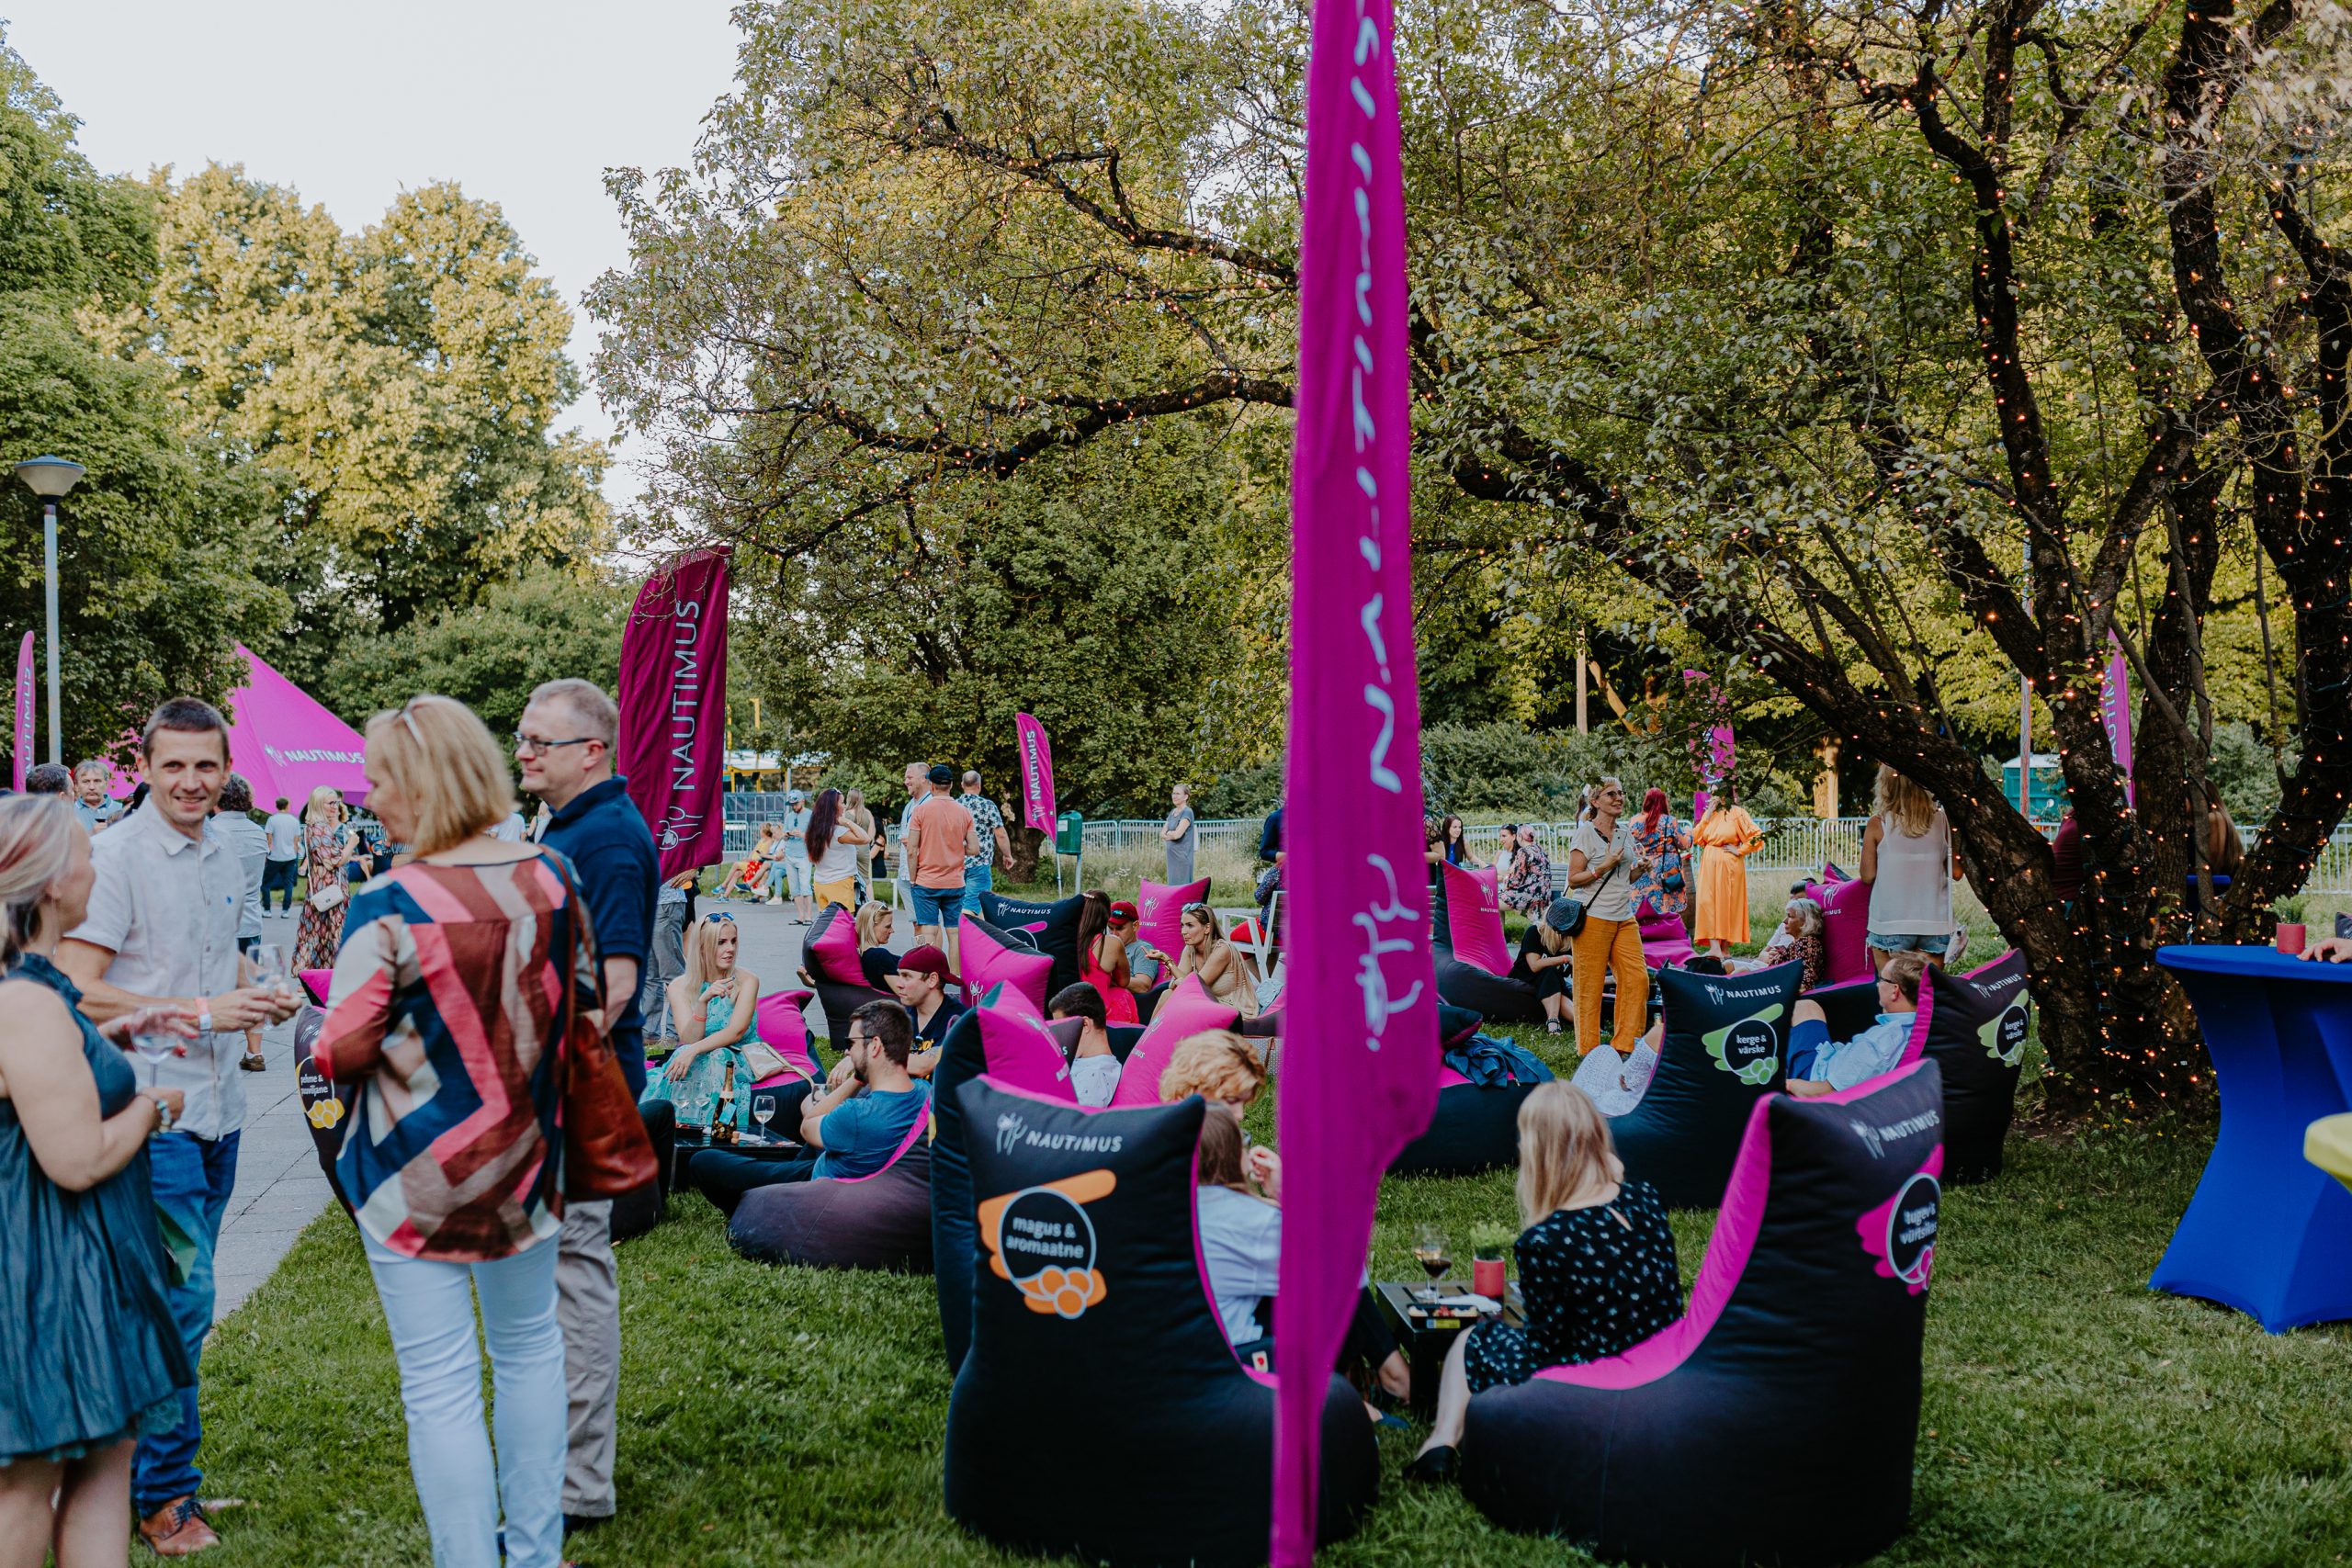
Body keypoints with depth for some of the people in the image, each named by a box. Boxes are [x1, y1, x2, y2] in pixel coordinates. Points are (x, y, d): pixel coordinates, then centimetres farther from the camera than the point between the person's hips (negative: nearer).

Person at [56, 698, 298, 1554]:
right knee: (180, 1300, -6)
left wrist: (258, 998, 6)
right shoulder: (114, 856, -13)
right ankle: (163, 1494, 7)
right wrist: (202, 1012, -22)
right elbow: (80, 993, -18)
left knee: (184, 1298, 15)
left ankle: (149, 1466, 28)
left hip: (217, 1109, 7)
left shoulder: (224, 857, 11)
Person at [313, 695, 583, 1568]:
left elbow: (342, 1052, -17)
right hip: (527, 1161, 6)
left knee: (440, 1384, 5)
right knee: (528, 1347, 22)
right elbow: (582, 994, 10)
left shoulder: (389, 910, -21)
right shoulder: (551, 878, -5)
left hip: (418, 1178, -5)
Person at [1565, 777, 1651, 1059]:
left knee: (1638, 977, -1)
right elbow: (1573, 879, -8)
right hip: (1593, 918, -6)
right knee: (1590, 985, -2)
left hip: (1624, 918, 7)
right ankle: (1588, 1049, 7)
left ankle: (1625, 1044, 8)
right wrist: (1604, 867, -18)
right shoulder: (1585, 833, -6)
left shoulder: (1626, 831, 13)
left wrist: (1641, 867, 2)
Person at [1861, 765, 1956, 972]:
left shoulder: (1878, 824, -8)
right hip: (1934, 922, 2)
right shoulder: (1942, 820, -2)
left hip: (1890, 924, -2)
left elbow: (1868, 876, -4)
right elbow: (1956, 871, 2)